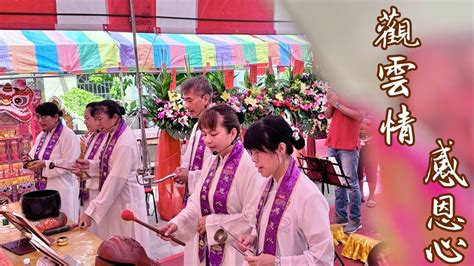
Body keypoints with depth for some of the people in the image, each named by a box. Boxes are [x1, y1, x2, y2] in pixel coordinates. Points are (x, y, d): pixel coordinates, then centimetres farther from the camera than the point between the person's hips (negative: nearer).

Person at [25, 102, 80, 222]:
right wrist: (30, 159, -3)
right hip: (43, 186, 8)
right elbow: (35, 154, 19)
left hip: (61, 188, -8)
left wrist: (45, 164, -22)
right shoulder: (41, 136, 13)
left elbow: (69, 163, -19)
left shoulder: (68, 135, -14)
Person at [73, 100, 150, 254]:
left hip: (125, 200, -9)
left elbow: (116, 179, -24)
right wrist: (90, 165, -1)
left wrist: (92, 211, -23)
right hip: (113, 198, 9)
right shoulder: (112, 136, 5)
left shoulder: (125, 142, -23)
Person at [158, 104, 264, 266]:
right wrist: (177, 223, -11)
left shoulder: (248, 166, -20)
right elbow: (197, 202, 6)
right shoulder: (211, 163, 5)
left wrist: (211, 222, -15)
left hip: (233, 253, -7)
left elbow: (252, 218, -21)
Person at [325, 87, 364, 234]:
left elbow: (359, 115, -19)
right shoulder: (337, 92, 13)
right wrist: (331, 102, -7)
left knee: (351, 183, -3)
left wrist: (337, 104, -16)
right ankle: (341, 216, 22)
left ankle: (356, 220, 6)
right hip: (333, 145, 6)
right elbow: (327, 115, 11)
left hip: (349, 147, -6)